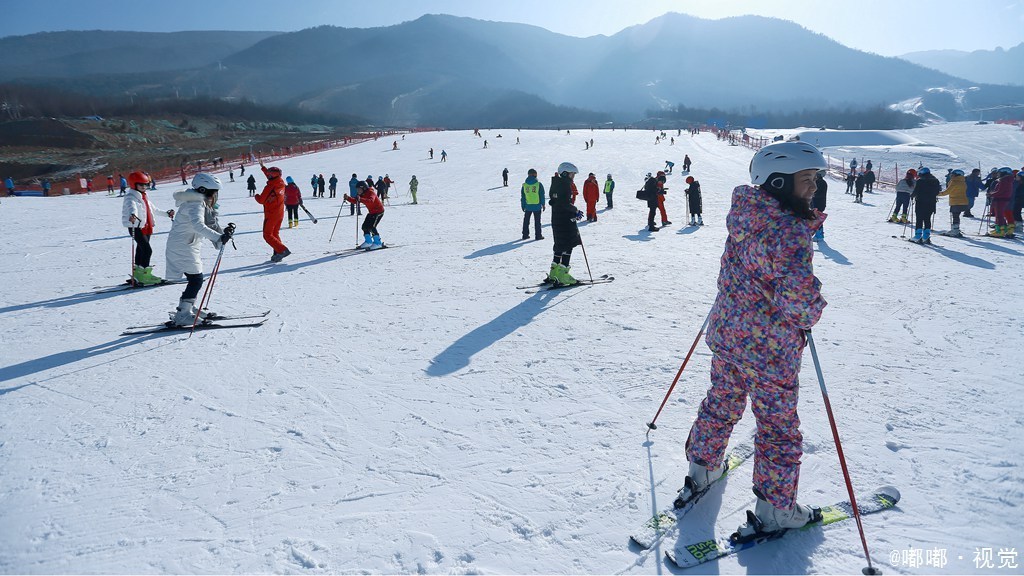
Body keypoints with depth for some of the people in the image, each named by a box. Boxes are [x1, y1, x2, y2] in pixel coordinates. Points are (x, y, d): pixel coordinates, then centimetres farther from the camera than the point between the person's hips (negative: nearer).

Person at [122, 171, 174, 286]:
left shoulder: (144, 197, 18)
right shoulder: (131, 197, -11)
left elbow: (153, 209, 33)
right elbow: (132, 207, -34)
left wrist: (166, 213, 41)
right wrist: (133, 215, -56)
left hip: (146, 227, 9)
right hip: (136, 228, -9)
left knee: (141, 250, 14)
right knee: (147, 250, -15)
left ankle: (138, 274, 24)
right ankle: (144, 275, -13)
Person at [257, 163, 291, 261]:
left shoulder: (269, 187, -23)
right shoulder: (281, 183, -1)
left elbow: (261, 200, -16)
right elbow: (272, 179, 20)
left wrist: (257, 196, 7)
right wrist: (263, 168, 31)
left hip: (271, 215, -7)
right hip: (280, 214, 7)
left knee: (267, 235, 1)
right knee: (275, 234, 18)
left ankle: (282, 250, -13)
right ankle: (277, 253, 12)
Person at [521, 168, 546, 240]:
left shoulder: (524, 185, -2)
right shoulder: (539, 184, -8)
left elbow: (522, 197, 3)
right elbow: (542, 196, -4)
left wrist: (523, 206, 12)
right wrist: (543, 204, 7)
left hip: (528, 206, 2)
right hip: (537, 206, -2)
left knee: (526, 221, 14)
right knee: (537, 221, 6)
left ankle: (525, 235, 16)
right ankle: (538, 235, 8)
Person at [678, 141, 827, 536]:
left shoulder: (743, 215, -2)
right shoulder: (790, 231, -26)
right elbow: (798, 297, -29)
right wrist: (809, 316, -8)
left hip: (725, 331, 8)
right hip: (770, 349, -7)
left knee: (721, 403, 25)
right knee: (779, 428, 11)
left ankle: (702, 471, 43)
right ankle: (776, 509, 26)